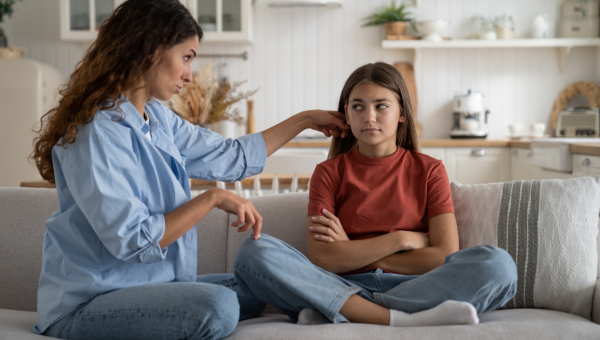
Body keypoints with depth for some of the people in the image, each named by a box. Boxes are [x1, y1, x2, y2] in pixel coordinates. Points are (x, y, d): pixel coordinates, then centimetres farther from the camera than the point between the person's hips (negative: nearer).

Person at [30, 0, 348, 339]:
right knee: (216, 307, -30)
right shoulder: (96, 133, -19)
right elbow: (133, 241, -24)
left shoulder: (158, 118, 10)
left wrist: (306, 119, 24)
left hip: (153, 284, 10)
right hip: (85, 306, -9)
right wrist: (212, 198, -18)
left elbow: (232, 157, 21)